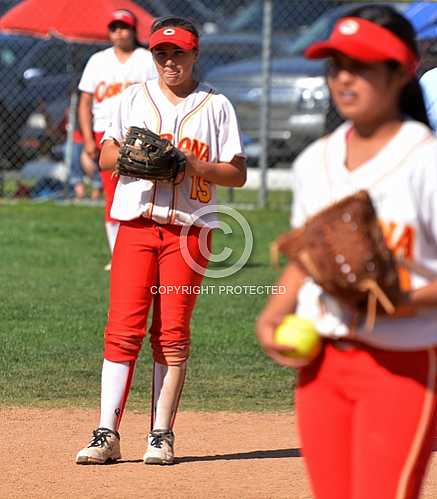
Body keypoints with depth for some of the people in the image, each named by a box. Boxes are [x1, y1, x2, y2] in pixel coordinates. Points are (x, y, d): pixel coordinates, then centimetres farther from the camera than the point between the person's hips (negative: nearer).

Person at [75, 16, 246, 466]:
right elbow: (105, 157, 12)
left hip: (189, 228, -1)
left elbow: (237, 174, 3)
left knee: (172, 334, -1)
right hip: (135, 224, 1)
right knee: (122, 328, -6)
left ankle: (161, 435, 5)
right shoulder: (134, 98, 12)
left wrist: (192, 164, -13)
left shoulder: (215, 105, 6)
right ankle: (107, 434, -7)